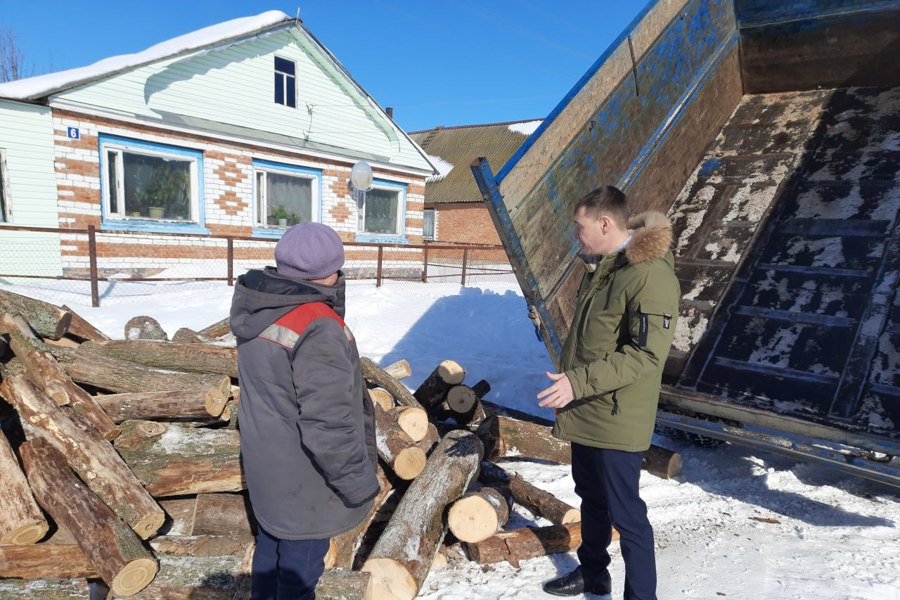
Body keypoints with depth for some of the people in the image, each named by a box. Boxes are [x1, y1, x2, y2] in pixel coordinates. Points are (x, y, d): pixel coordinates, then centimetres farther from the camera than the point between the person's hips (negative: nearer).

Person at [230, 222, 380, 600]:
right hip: (304, 483, -8)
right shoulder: (318, 328, -29)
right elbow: (328, 424, -29)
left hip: (267, 469, 8)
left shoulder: (257, 314, -2)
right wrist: (359, 481, -15)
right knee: (299, 568, 11)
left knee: (270, 544, 27)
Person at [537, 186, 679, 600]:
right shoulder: (601, 268, 9)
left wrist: (580, 381, -28)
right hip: (584, 413, 9)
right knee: (591, 499, 23)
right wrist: (566, 383, 18)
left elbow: (648, 354, -26)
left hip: (616, 419, -9)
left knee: (625, 513, 5)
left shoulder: (651, 275, -21)